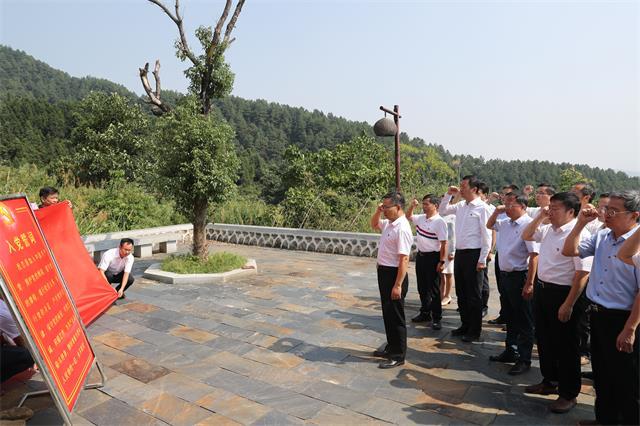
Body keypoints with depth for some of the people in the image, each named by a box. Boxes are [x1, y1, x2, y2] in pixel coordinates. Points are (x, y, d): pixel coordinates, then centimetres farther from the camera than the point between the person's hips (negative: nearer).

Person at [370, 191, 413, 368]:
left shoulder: (402, 228, -22)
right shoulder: (388, 223, 6)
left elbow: (404, 259, -25)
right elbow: (374, 224, 28)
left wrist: (398, 285, -26)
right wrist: (378, 211, 8)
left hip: (394, 274, -9)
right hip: (384, 272, 10)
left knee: (395, 315, 3)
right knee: (387, 313, 20)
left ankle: (398, 355, 17)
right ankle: (391, 346, 37)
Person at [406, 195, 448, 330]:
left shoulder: (439, 222, -15)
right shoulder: (421, 218, 6)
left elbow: (443, 243, -17)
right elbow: (408, 216, 25)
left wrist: (442, 261, -19)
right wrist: (412, 206, 8)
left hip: (432, 257, -7)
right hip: (420, 255, 7)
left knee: (433, 289, 1)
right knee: (422, 288, 16)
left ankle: (436, 318, 13)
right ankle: (425, 313, 31)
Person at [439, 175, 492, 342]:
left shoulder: (482, 208, -12)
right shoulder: (460, 206, 8)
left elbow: (487, 236, -14)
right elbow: (442, 211, 22)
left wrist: (482, 260, -16)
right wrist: (449, 195, 8)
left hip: (473, 255, -7)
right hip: (459, 253, 7)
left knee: (474, 295, 5)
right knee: (461, 293, 16)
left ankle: (475, 331, 18)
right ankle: (465, 325, 31)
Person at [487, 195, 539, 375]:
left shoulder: (528, 225, -18)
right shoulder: (505, 223, 7)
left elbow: (534, 255, -21)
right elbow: (489, 225, 28)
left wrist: (529, 283, -23)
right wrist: (497, 211, 8)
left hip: (520, 277, -8)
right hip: (505, 275, 8)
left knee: (523, 321, 5)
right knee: (509, 317, 19)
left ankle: (524, 360, 17)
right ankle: (510, 351, 34)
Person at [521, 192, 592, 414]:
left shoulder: (578, 235, -20)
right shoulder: (548, 230, 5)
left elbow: (582, 274, -23)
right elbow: (526, 236, 21)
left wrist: (568, 305, -22)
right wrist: (539, 217, 5)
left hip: (563, 294, -8)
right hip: (541, 289, 8)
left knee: (565, 345, 7)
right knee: (544, 339, 20)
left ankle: (568, 394, 25)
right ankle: (550, 381, 39)